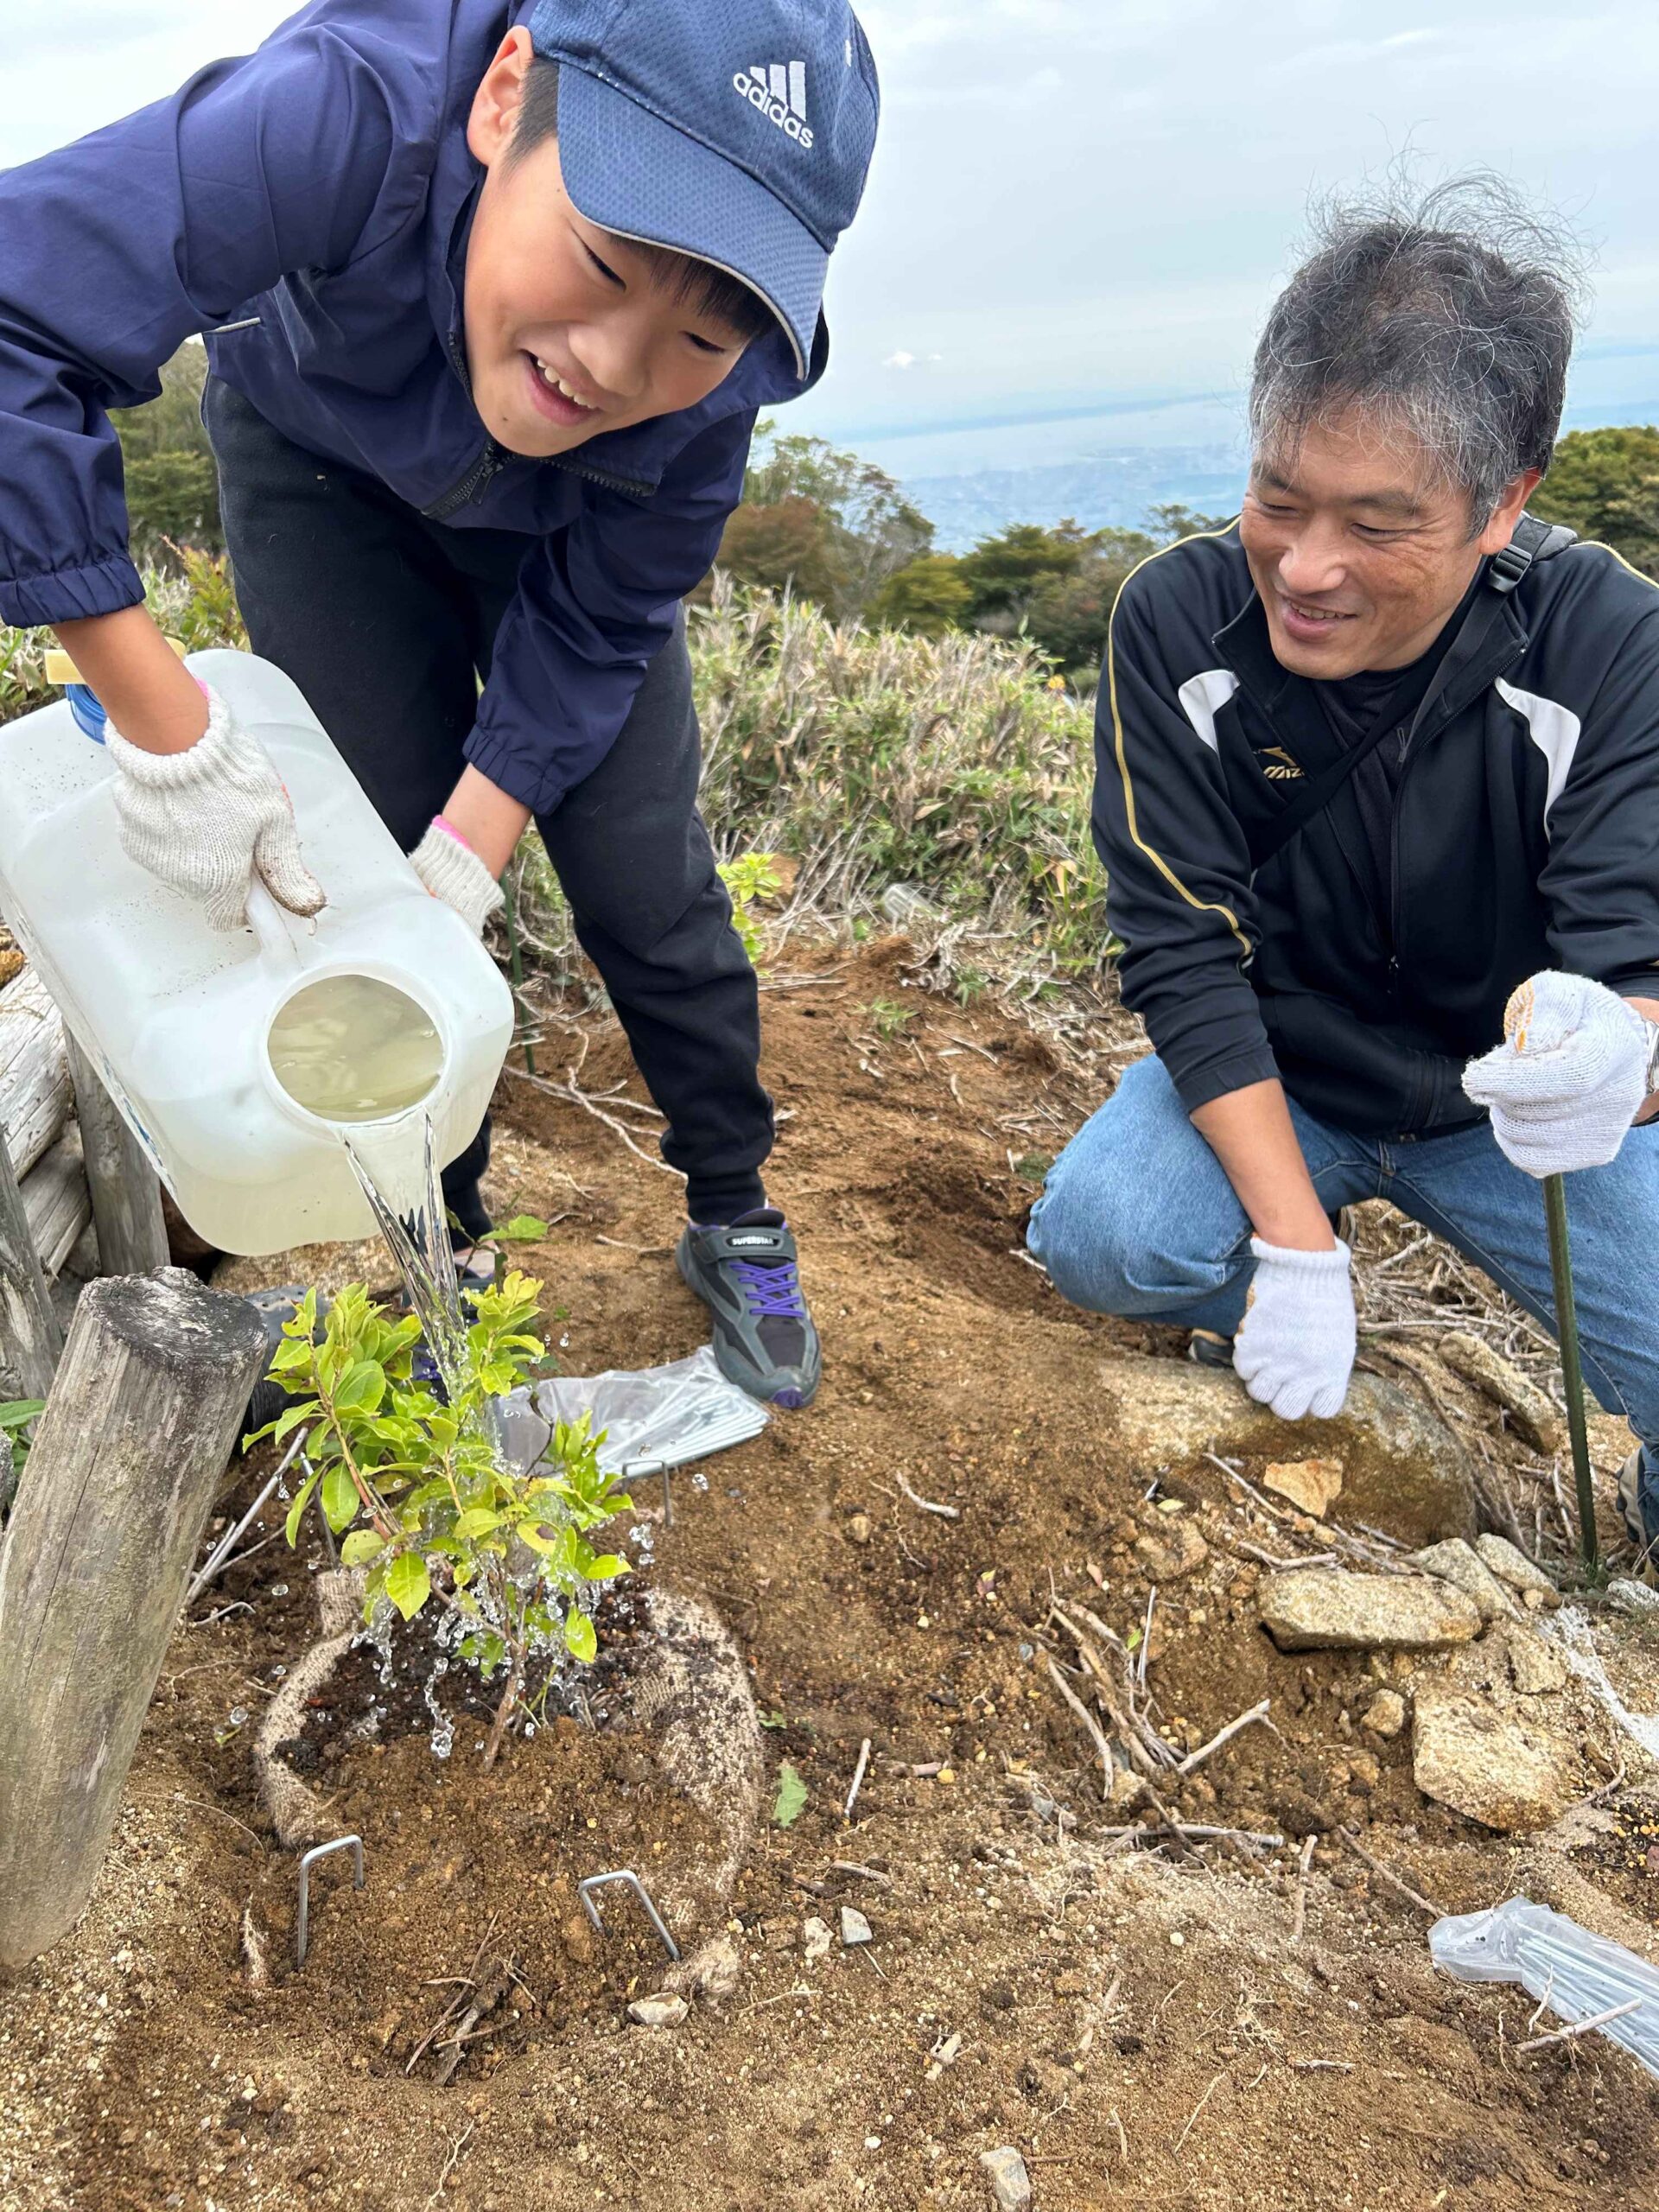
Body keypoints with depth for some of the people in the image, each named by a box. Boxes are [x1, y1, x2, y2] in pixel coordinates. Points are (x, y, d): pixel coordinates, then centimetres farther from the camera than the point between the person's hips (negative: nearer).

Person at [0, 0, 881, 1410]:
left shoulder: (727, 371, -32)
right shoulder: (355, 114, -42)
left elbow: (591, 627, -19)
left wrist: (469, 854, -26)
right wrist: (167, 730, -43)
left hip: (557, 518, 1)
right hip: (325, 461, -1)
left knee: (647, 884, -4)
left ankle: (736, 1224, 18)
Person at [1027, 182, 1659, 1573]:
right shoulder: (1181, 624, -18)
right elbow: (1182, 953, -18)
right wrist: (1297, 1245, -23)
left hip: (1519, 1110, 0)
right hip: (1267, 1085, 0)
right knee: (1100, 1236, -29)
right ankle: (1272, 1301, 7)